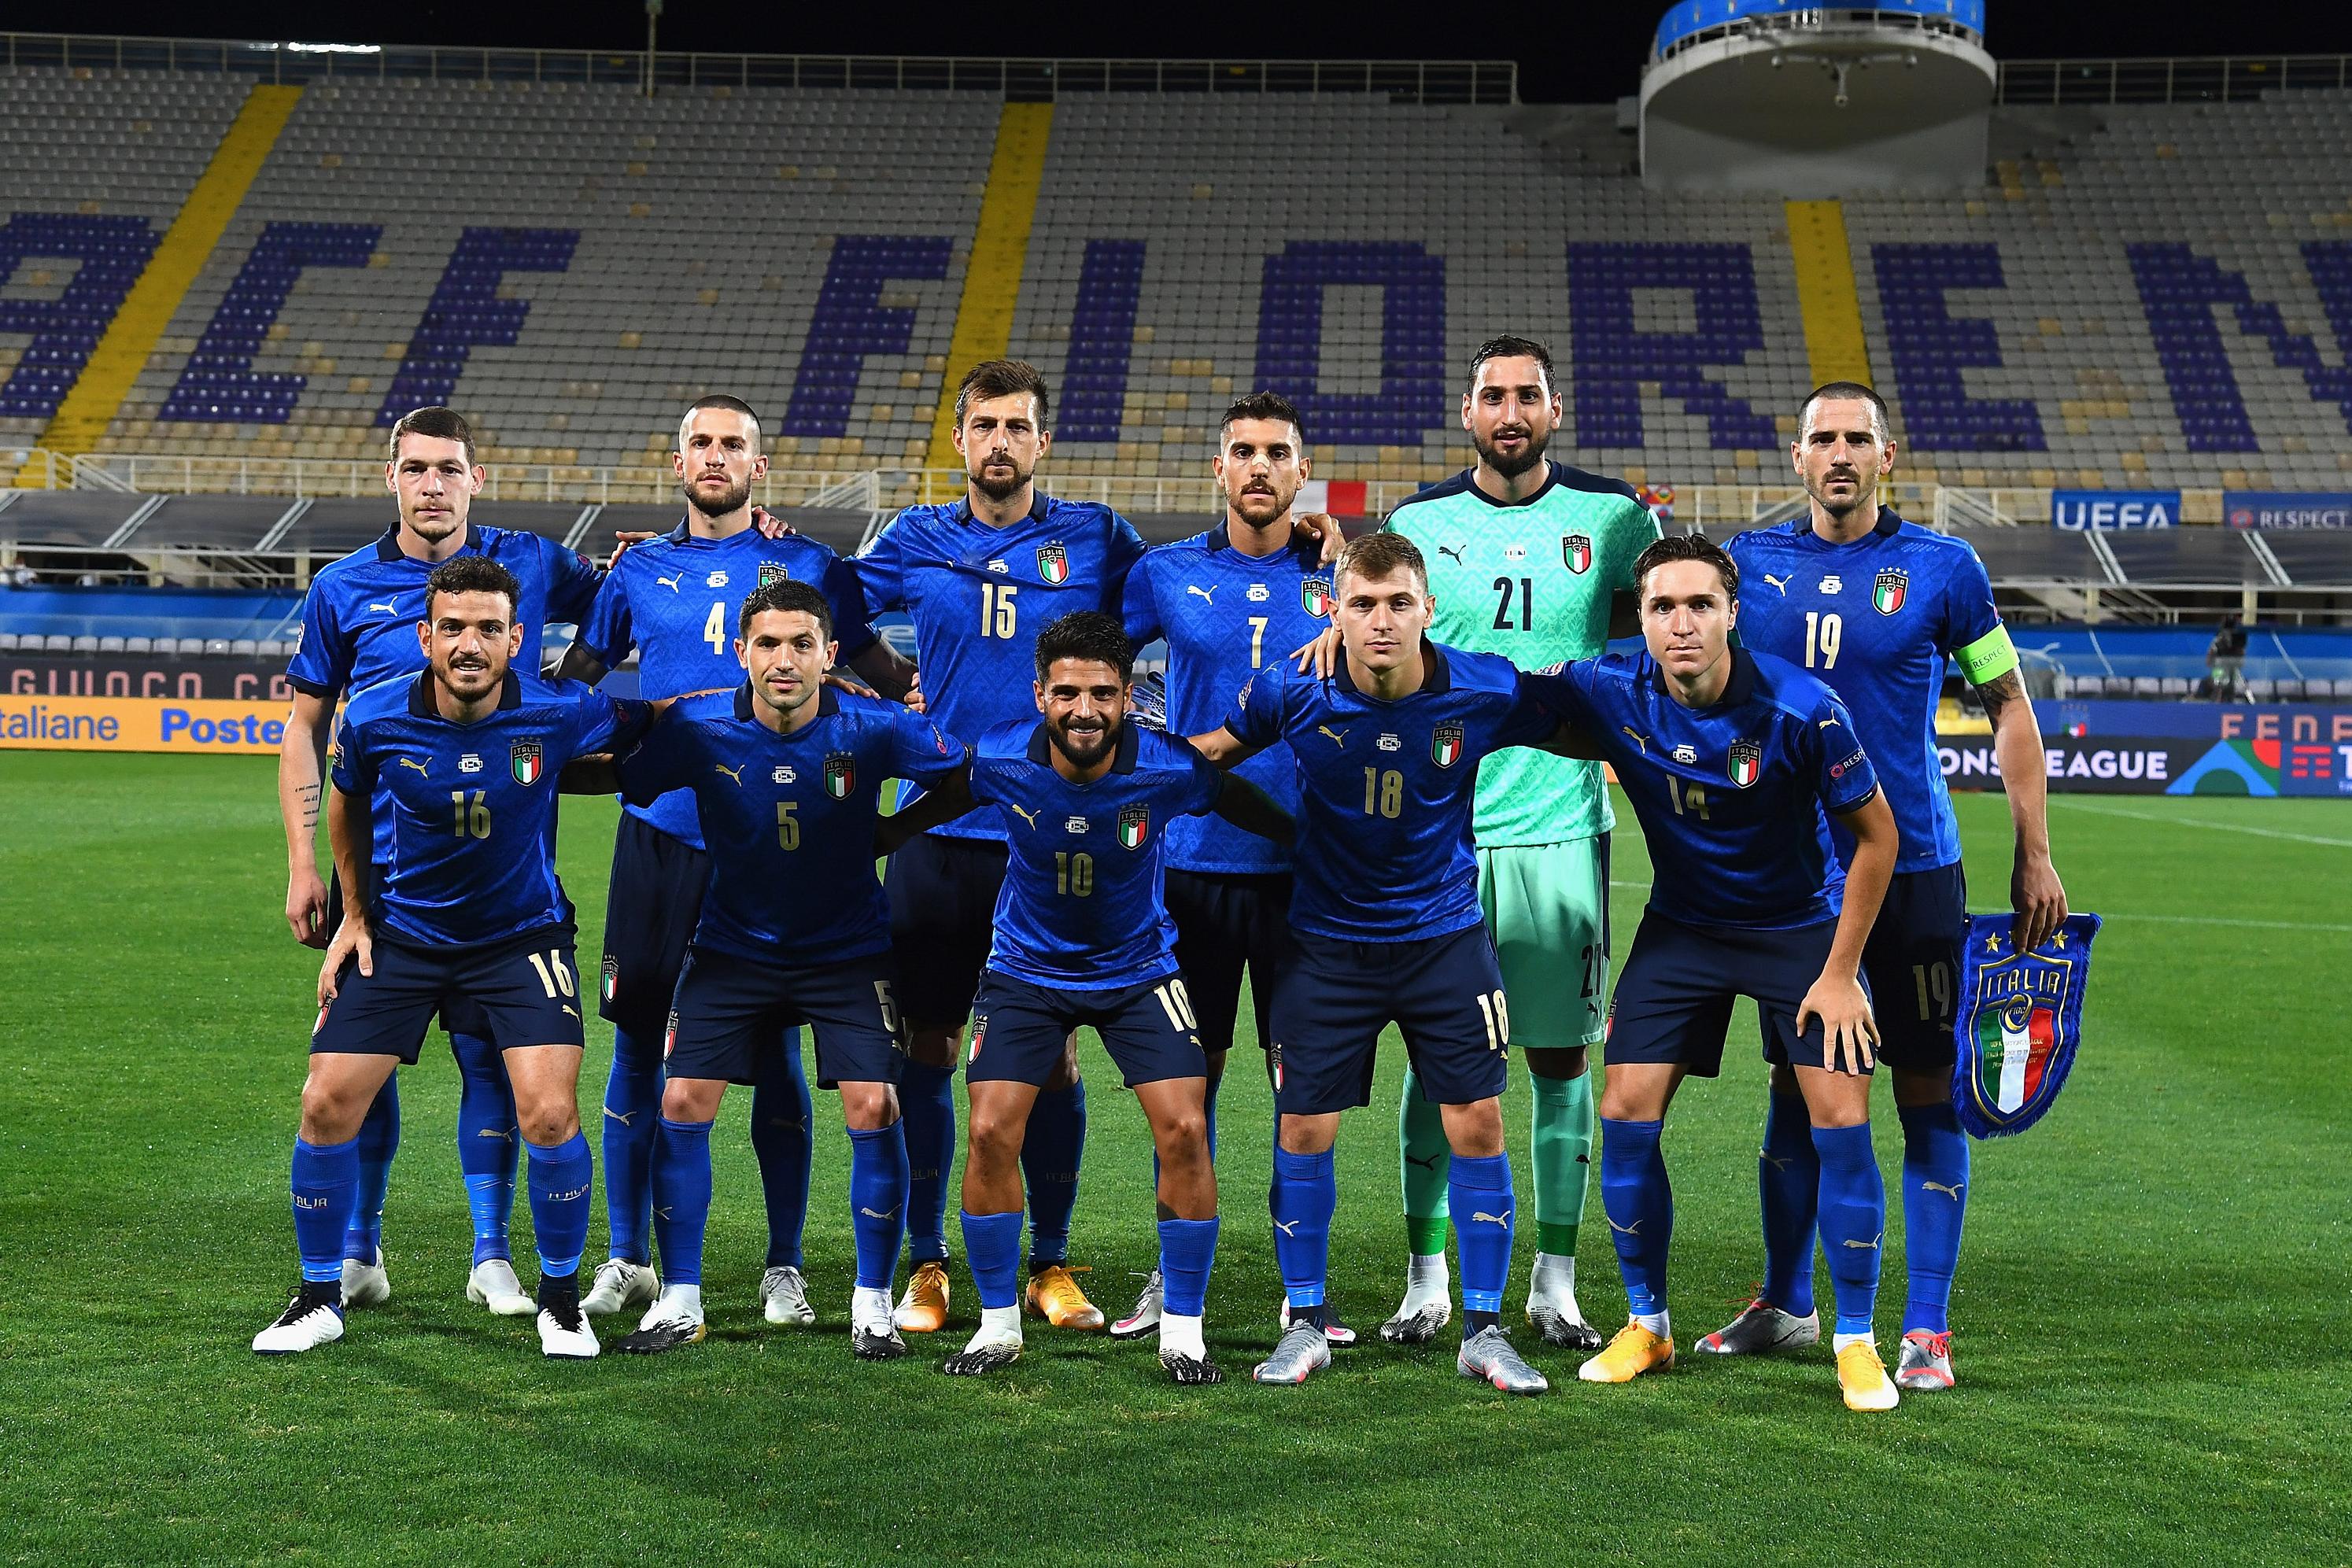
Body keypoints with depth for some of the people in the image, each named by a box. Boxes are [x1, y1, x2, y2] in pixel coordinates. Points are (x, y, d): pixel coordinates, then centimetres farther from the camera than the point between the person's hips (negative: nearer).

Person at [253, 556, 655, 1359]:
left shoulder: (557, 713, -19)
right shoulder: (374, 717, -15)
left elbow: (645, 720, 2)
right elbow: (348, 804, 8)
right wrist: (354, 914, 8)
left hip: (521, 935, -1)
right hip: (399, 932, 2)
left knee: (550, 1117, -15)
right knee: (327, 1106, -3)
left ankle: (559, 1298, 9)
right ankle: (320, 1298, 19)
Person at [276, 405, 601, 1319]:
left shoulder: (528, 566, 2)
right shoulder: (343, 589, 3)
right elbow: (305, 729, 7)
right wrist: (303, 864, 1)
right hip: (377, 866, 1)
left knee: (488, 1054, 1)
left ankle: (492, 1257, 12)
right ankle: (358, 1253, 22)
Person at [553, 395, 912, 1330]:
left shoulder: (807, 567, 7)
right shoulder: (638, 570, 11)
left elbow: (885, 672, 11)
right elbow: (574, 684, 22)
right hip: (659, 833, 2)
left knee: (776, 1054, 2)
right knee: (638, 1045, 4)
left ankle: (784, 1268, 13)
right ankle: (627, 1259, 18)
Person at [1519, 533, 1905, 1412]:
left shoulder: (1802, 710, -24)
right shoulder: (1610, 693, -17)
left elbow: (1876, 832, -12)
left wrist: (1839, 974, -12)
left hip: (1799, 926, -2)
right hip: (1680, 927, 2)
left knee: (1840, 1117, -11)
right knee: (1627, 1112, -6)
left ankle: (1857, 1341, 6)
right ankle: (1646, 1325, 13)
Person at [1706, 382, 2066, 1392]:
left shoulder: (1940, 568, -1)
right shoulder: (1749, 563, 4)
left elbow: (2008, 706, 5)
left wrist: (2035, 855, 0)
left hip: (1912, 866, -2)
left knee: (1927, 1097, 0)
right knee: (1795, 1091, 11)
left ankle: (1927, 1331, 9)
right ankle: (1785, 1305, 25)